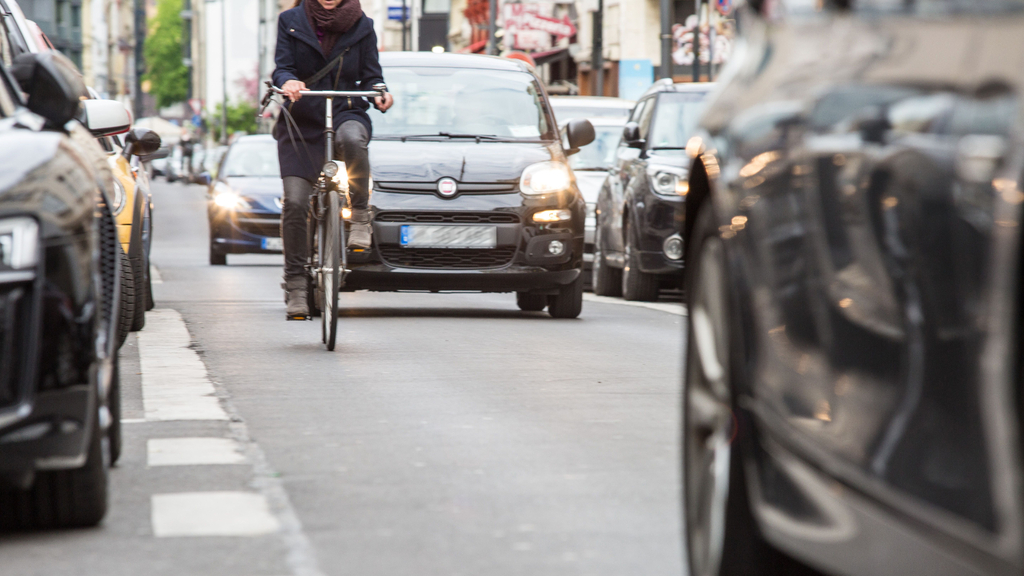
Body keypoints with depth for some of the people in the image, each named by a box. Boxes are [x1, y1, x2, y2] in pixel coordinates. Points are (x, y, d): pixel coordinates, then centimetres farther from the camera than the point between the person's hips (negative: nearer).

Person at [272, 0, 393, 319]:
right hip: (301, 120, 1)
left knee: (352, 138, -39)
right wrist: (287, 82, -27)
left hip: (346, 113, -1)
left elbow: (371, 76, 6)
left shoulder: (362, 26, 6)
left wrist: (379, 93, -18)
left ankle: (360, 217, -20)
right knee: (294, 203, -11)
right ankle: (295, 285, 1)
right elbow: (282, 67, -3)